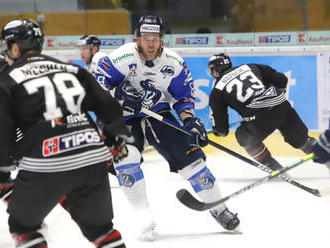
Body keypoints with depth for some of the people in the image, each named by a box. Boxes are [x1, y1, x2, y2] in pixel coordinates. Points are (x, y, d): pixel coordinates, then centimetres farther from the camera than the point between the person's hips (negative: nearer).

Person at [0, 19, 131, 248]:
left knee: (22, 224, 16)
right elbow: (106, 103, 18)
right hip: (93, 159, 5)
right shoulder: (71, 69, 20)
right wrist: (118, 137, 29)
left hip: (46, 164, -5)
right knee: (98, 225, 22)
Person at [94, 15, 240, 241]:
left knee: (188, 154, -7)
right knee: (125, 156, -28)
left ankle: (218, 208, 10)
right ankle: (145, 219, -20)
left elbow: (184, 93, 5)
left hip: (159, 114, 3)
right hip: (125, 119, -2)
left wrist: (189, 120, -8)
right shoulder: (123, 57, -19)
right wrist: (120, 95, -30)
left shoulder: (173, 62, -7)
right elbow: (99, 82, -14)